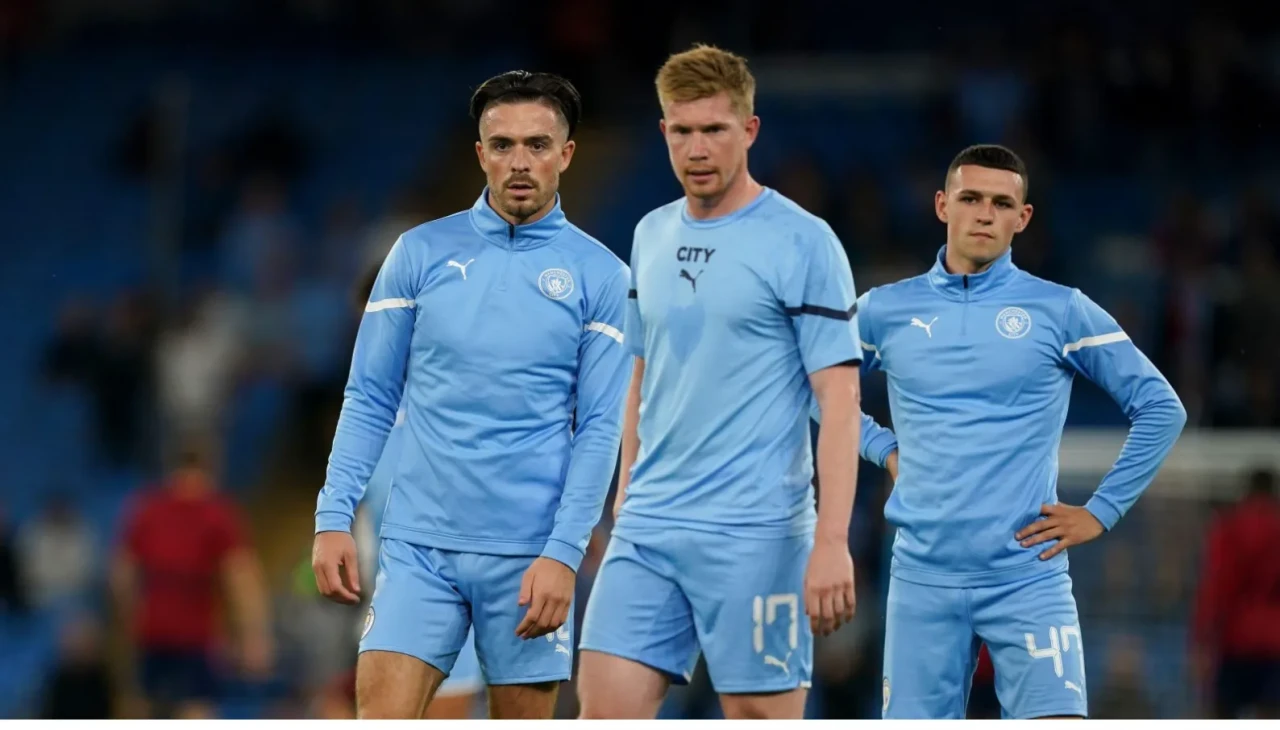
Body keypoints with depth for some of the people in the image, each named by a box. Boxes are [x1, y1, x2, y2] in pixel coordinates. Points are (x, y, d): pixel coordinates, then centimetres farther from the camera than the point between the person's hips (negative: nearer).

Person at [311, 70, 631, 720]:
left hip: (528, 557, -1)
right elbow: (369, 398, 8)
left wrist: (563, 553, -11)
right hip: (419, 543, 1)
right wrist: (333, 517, -2)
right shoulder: (420, 253, 6)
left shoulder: (599, 275, 2)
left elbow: (599, 429, -2)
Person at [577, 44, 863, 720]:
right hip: (648, 530, 6)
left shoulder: (802, 243, -7)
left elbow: (839, 397, -10)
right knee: (605, 712, -3)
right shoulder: (652, 236, 13)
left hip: (755, 537, -6)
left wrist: (831, 542, -17)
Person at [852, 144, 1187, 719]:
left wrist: (1101, 511, 1)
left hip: (1027, 579, -2)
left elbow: (1161, 408, 5)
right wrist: (883, 447, 9)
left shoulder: (1061, 311, 1)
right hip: (924, 579, 2)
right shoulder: (885, 310, 7)